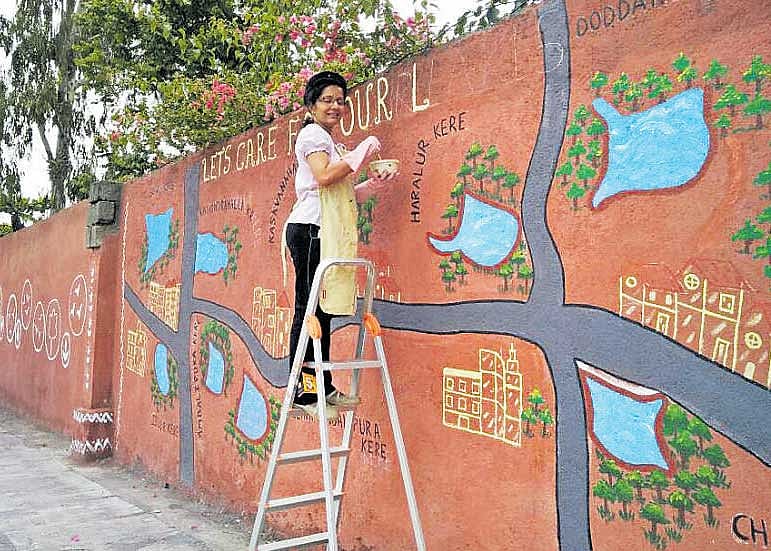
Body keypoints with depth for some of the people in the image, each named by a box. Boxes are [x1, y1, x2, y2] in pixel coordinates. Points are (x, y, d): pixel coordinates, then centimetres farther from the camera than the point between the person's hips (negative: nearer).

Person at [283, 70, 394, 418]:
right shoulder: (311, 134, -1)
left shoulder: (332, 143, 27)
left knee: (324, 309, 8)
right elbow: (324, 176, -19)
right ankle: (303, 390, -8)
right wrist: (362, 152, -11)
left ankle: (322, 386, 12)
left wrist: (372, 186, 7)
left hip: (329, 233, 9)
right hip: (310, 229, -9)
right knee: (309, 308, -10)